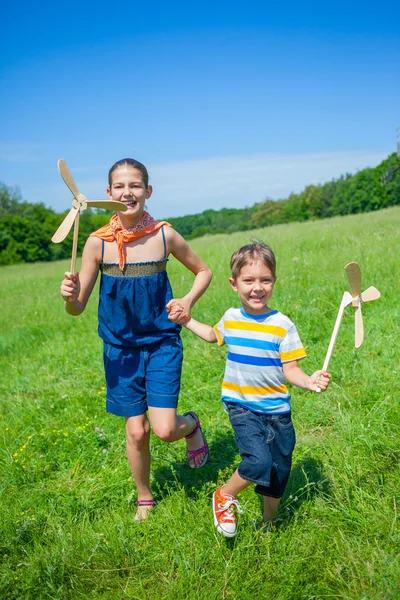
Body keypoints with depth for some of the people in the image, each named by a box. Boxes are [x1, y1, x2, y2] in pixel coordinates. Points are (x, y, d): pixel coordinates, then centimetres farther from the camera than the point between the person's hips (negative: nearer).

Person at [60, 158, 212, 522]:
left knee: (165, 430, -9)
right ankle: (144, 498, 36)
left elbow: (203, 271, 7)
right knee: (136, 430, 7)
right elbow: (78, 307, -6)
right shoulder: (98, 242, -10)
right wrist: (69, 295, -29)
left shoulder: (165, 235, -9)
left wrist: (188, 301, -11)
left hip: (162, 343, -1)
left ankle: (191, 425, 30)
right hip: (121, 347, 1)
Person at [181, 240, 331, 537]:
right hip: (241, 406, 0)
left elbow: (290, 369, -11)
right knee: (258, 461, -23)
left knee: (278, 474, 13)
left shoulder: (282, 325, -11)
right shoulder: (231, 318, -1)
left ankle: (268, 523, 41)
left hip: (277, 410, 1)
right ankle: (224, 496, 7)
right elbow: (212, 335, 22)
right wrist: (186, 320, 18)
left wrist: (309, 381, -30)